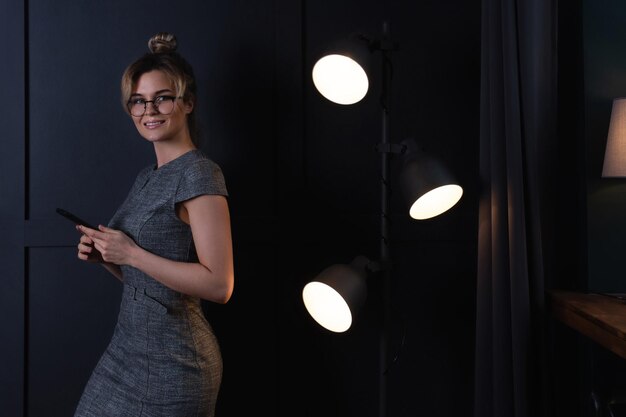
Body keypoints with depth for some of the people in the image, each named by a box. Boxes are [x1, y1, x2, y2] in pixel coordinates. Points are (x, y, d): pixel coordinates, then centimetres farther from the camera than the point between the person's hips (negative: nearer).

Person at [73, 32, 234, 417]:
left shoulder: (199, 173, -16)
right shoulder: (148, 178, 10)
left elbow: (219, 285, -23)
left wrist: (131, 253, -19)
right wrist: (103, 255, -1)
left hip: (171, 358, -8)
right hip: (129, 347, 8)